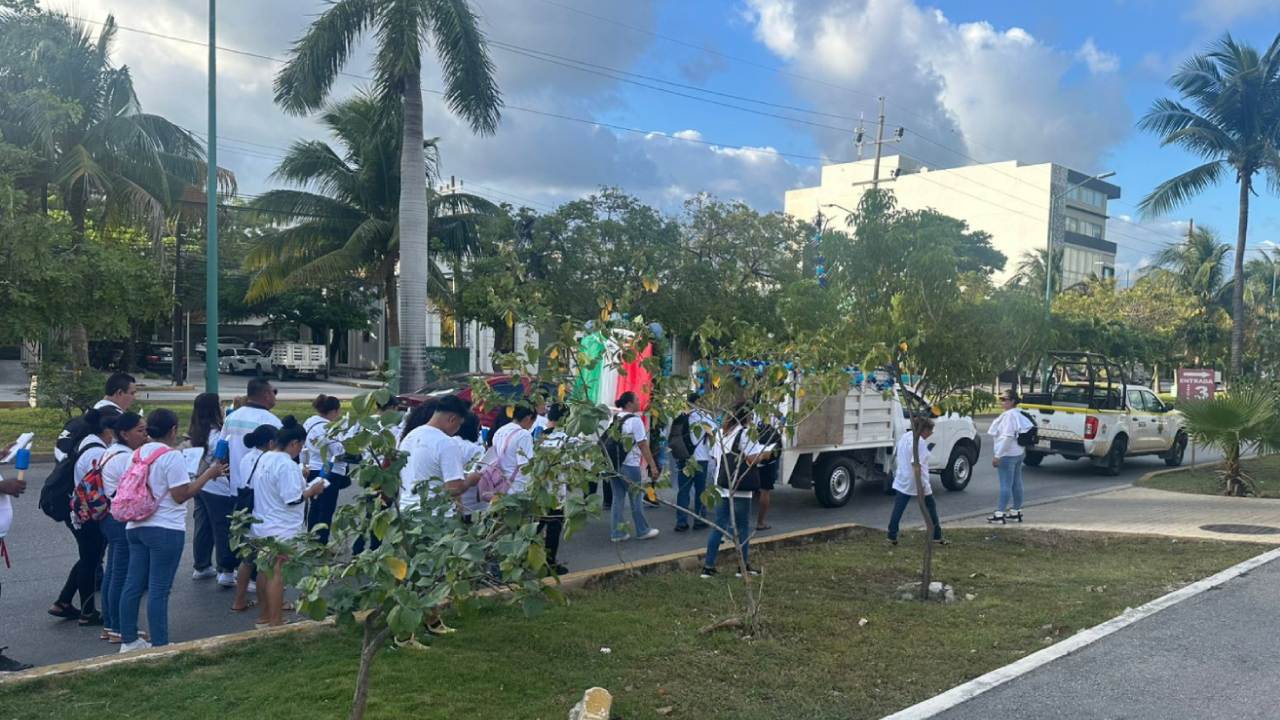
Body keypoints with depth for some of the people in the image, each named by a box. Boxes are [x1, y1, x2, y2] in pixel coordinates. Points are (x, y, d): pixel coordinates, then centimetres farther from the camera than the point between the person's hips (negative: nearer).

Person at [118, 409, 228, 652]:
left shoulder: (138, 453, 9)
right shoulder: (172, 457, -15)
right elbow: (181, 495, -16)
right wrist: (209, 474, -10)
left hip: (136, 526, 8)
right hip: (165, 530, -8)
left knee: (134, 584, 12)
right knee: (159, 589, -3)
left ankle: (128, 640, 20)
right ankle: (160, 646, 3)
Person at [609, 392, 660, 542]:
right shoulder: (635, 420, -12)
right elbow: (643, 445, -14)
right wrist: (653, 466, -11)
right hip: (629, 465, -7)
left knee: (617, 499, 10)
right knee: (635, 499, 6)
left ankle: (616, 533, 12)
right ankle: (643, 531, 18)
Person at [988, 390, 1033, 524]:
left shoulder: (1009, 415, -18)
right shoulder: (1019, 414, 11)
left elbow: (1007, 436, -23)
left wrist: (997, 455, -21)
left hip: (1007, 455, -10)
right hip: (1018, 453, 10)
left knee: (1005, 485, -8)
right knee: (1016, 483, 14)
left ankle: (999, 514, -7)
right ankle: (1016, 511, 21)